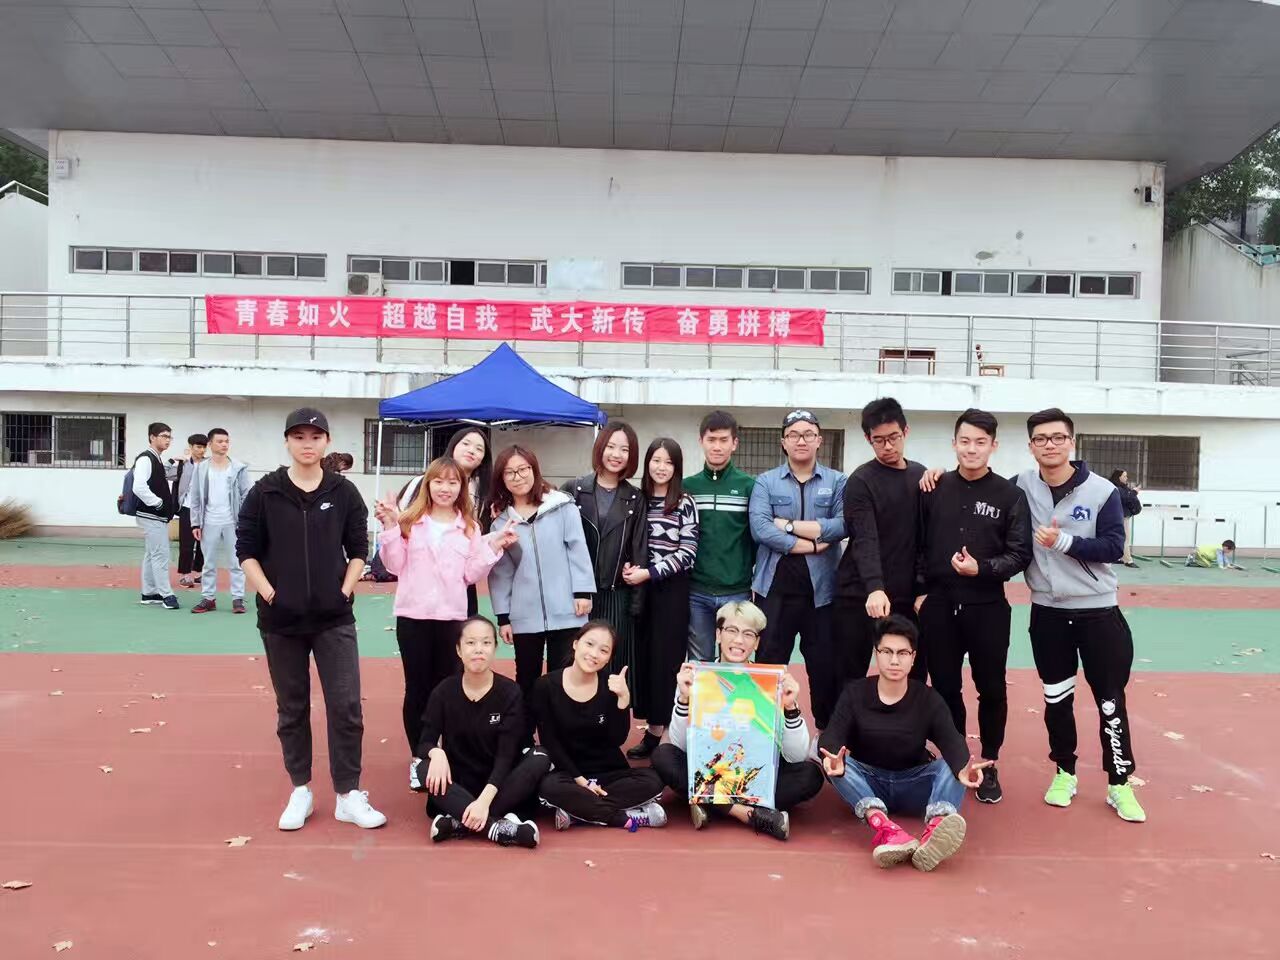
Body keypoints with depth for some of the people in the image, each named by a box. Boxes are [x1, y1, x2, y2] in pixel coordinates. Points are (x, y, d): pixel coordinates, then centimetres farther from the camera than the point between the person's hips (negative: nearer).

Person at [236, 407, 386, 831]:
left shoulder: (344, 493, 1)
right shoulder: (265, 492, -2)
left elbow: (358, 549, 6)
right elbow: (246, 550, 0)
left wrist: (345, 590, -4)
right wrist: (268, 593, -9)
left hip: (334, 619, 0)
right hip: (280, 619, 0)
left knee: (346, 706, -2)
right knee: (291, 708, 11)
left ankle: (348, 795, 9)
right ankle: (300, 791, 24)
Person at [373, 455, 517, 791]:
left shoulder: (469, 526, 6)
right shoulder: (410, 520, 1)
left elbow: (471, 574, 3)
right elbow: (395, 566, -2)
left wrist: (493, 547, -6)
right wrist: (390, 528, -10)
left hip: (451, 617, 1)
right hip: (413, 615, -1)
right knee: (417, 687, 6)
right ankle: (418, 758, 19)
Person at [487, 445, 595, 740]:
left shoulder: (562, 506, -1)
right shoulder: (500, 518, 5)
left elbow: (577, 548, -2)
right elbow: (500, 571, 6)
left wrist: (583, 591, -8)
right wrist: (503, 616, 3)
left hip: (565, 611, -2)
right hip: (525, 615, 2)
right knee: (527, 680, 12)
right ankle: (524, 742, 23)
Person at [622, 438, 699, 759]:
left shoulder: (685, 503, -5)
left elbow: (687, 553, -9)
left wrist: (649, 572, -15)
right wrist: (628, 566, -5)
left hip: (671, 588, -4)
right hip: (639, 587, 4)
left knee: (666, 657, -1)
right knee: (643, 654, 6)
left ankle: (664, 730, 8)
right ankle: (653, 727, 15)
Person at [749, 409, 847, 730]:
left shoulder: (837, 482, 6)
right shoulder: (765, 481, 5)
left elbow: (841, 526, -10)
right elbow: (759, 528, -10)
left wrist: (789, 525, -10)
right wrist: (811, 544, -12)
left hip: (821, 589, 1)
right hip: (775, 587, 0)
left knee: (824, 664, 8)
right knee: (769, 664, 4)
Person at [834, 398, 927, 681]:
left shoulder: (921, 475, 10)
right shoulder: (861, 481, -8)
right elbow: (865, 541, -19)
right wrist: (875, 588, -33)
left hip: (907, 598, 5)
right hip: (861, 598, -4)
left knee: (912, 679, 5)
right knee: (851, 680, 4)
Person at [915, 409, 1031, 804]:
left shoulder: (1010, 494, -1)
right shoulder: (934, 488, 4)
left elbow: (1020, 554, -4)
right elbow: (917, 545, 7)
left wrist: (982, 569, -19)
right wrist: (920, 591, 0)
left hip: (987, 608, -1)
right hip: (938, 606, 2)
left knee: (991, 690, 8)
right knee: (945, 688, 9)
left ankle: (989, 767, 24)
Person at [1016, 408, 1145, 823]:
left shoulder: (1102, 491, -8)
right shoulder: (1021, 487, -3)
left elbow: (1114, 547, -12)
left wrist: (1063, 542, -22)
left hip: (1098, 611, -2)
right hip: (1047, 612, 2)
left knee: (1110, 701, 4)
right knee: (1056, 700, 12)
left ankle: (1119, 784, 18)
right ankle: (1064, 772, 29)